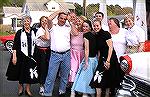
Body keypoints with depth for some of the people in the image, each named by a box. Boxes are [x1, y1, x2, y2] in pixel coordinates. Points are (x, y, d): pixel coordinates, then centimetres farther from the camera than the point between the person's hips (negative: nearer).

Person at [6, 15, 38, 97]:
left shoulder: (34, 31, 5)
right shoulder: (19, 32, -3)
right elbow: (15, 45, -5)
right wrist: (14, 56, -10)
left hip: (31, 56, 2)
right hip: (21, 55, -2)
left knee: (30, 73, 8)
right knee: (21, 72, 9)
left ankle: (28, 89, 25)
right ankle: (20, 88, 30)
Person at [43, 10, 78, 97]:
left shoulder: (68, 27, 10)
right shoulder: (53, 27, 5)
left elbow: (76, 33, -5)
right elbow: (49, 19, -13)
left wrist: (70, 22, 0)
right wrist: (58, 11, 1)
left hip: (66, 55, 2)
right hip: (55, 54, -2)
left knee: (65, 76, 11)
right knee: (51, 76, -3)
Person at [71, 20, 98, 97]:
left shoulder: (86, 35, -12)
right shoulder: (93, 35, 9)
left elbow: (87, 49, -16)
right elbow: (95, 48, 11)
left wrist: (86, 62, -15)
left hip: (89, 59, -8)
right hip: (95, 58, 8)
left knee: (85, 77, 0)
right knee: (91, 78, 17)